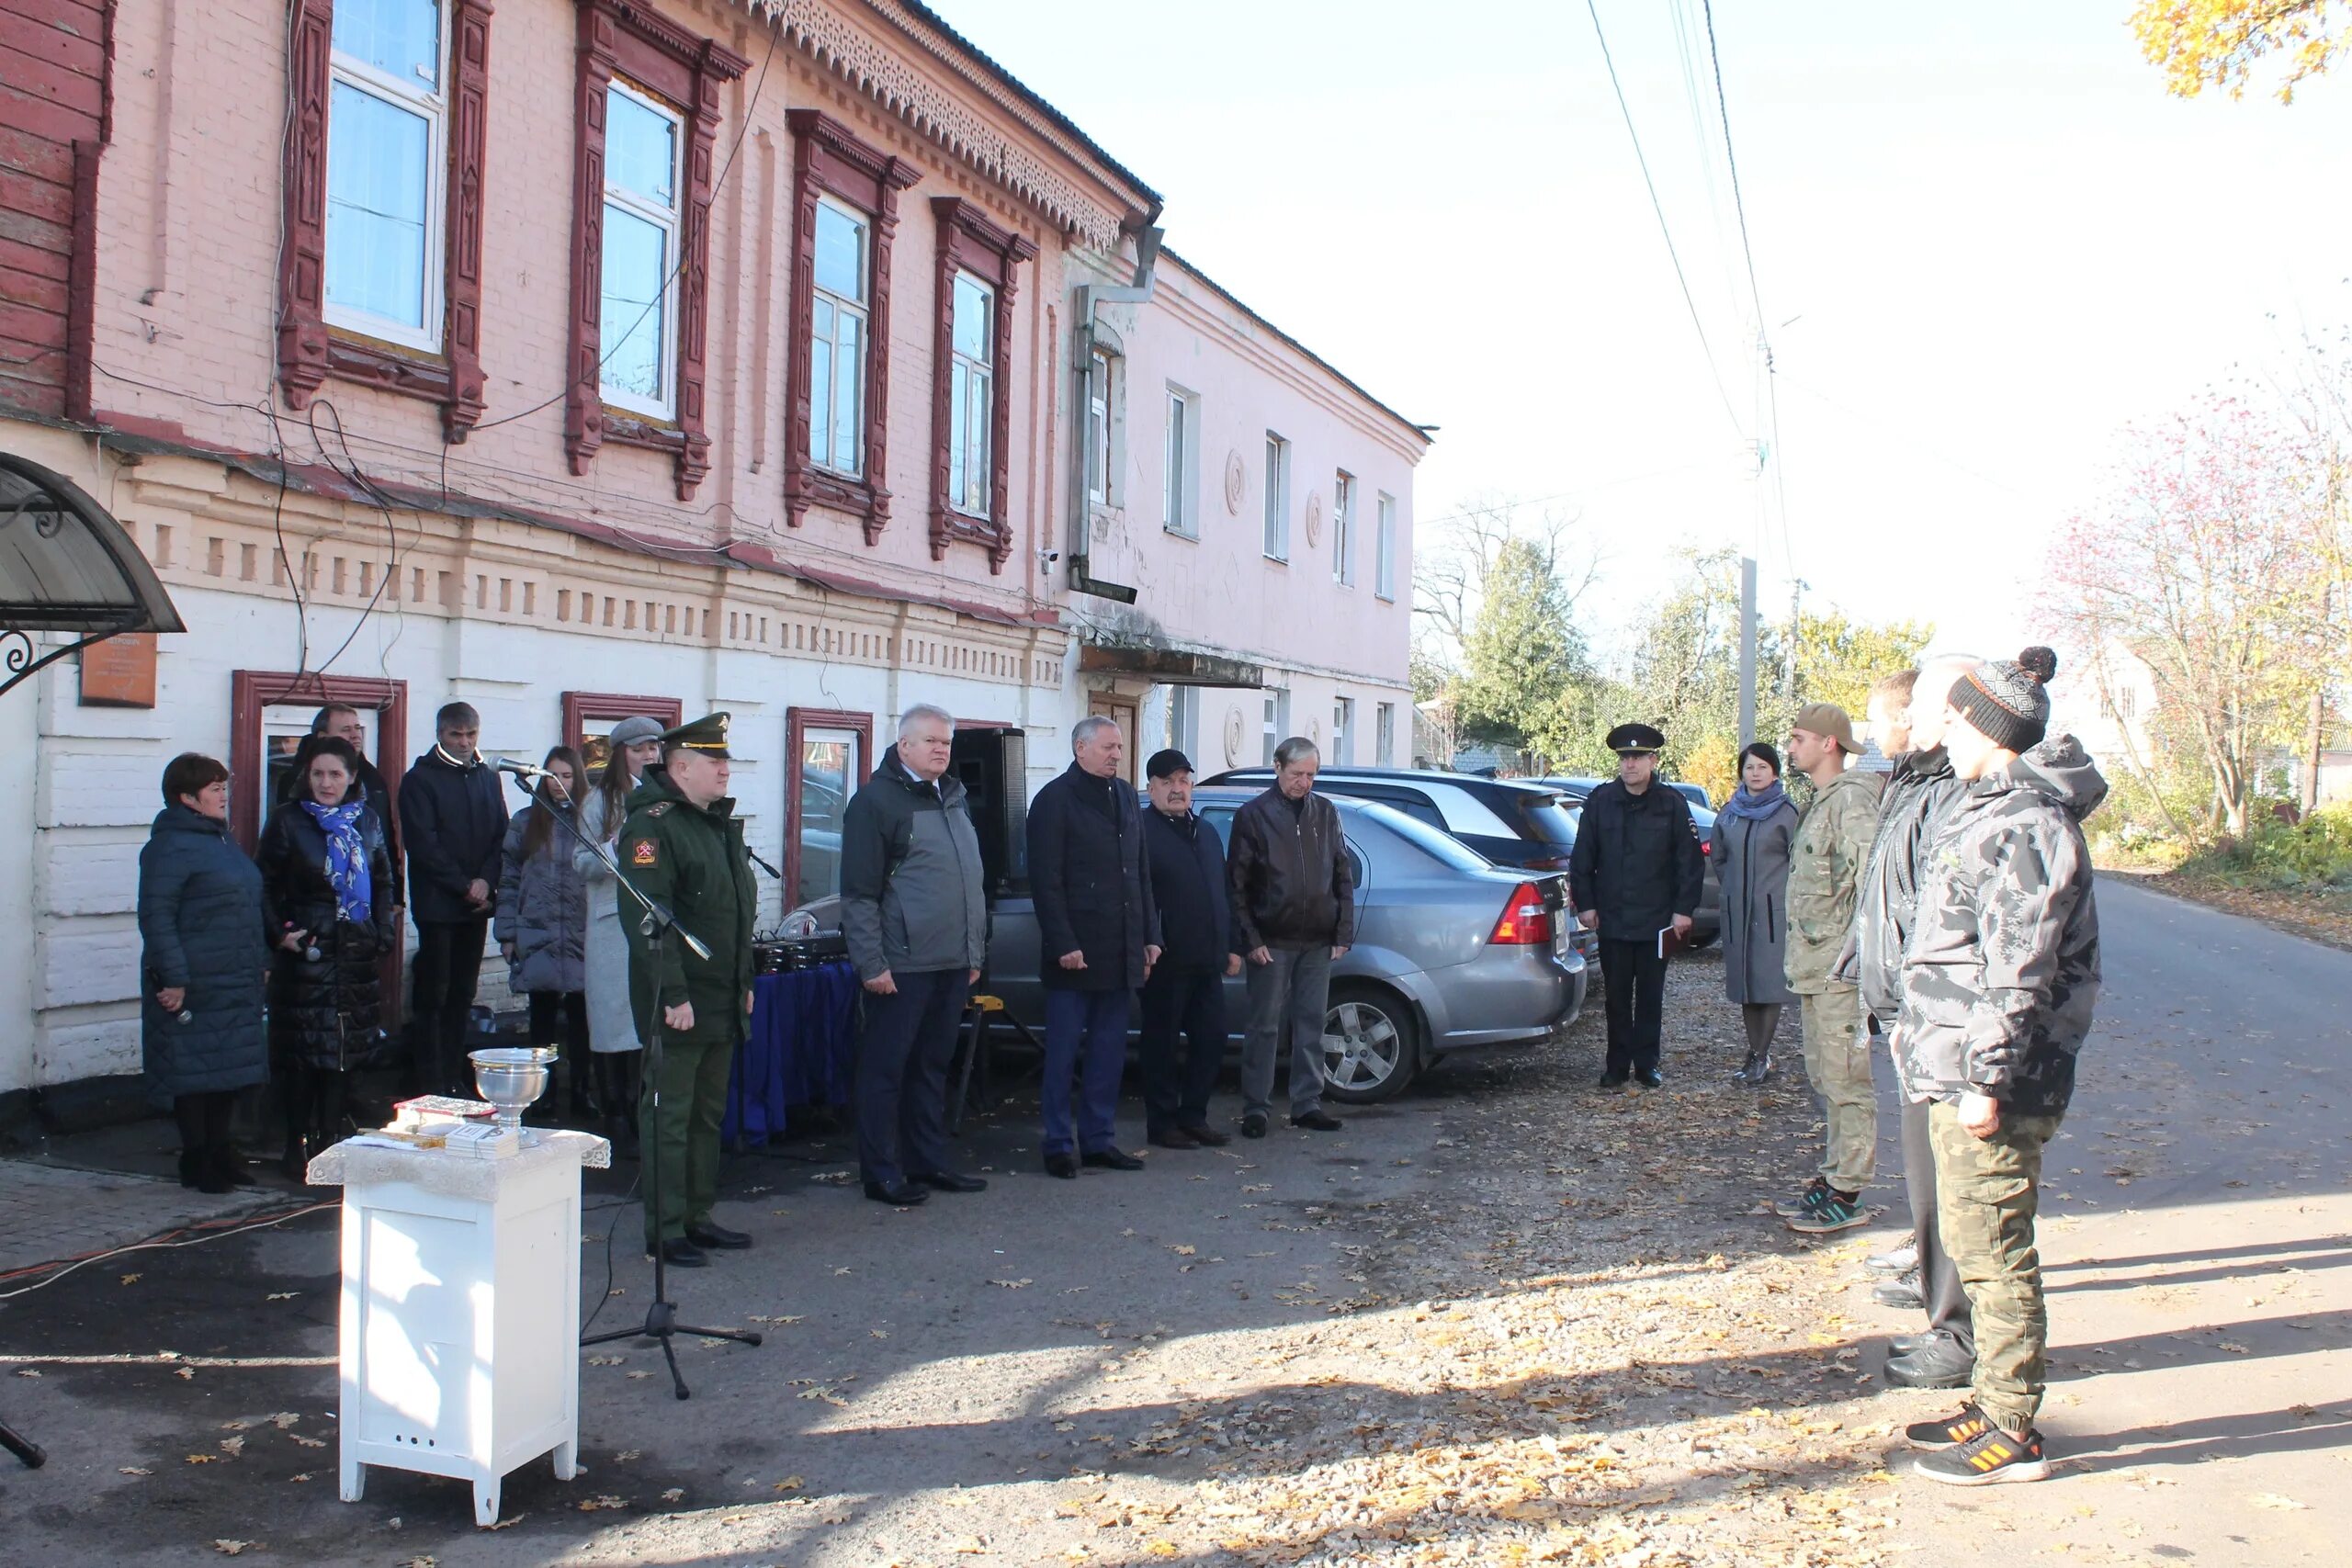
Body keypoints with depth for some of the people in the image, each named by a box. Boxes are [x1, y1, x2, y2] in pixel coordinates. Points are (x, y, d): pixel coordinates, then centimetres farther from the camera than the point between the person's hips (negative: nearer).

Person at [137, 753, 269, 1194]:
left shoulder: (221, 839, 17)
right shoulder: (170, 846, -12)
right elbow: (156, 916, -17)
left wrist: (261, 960, 20)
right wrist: (172, 977, -22)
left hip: (236, 984, 9)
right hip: (195, 985, -9)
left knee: (230, 1068, 13)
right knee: (194, 1073, -1)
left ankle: (220, 1150, 24)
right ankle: (197, 1161, 8)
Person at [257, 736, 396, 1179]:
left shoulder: (367, 822, 9)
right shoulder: (288, 821, -1)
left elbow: (384, 882, 15)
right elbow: (264, 884, -1)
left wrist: (383, 933, 5)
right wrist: (279, 933, -11)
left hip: (354, 953, 3)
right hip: (304, 949, -3)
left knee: (344, 1050, 7)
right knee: (300, 1051, -1)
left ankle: (331, 1139, 17)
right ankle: (298, 1146, 6)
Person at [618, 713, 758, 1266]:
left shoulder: (722, 823, 16)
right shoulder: (653, 825, -13)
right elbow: (647, 919, -21)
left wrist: (745, 982, 21)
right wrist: (672, 996, -24)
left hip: (723, 1001, 9)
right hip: (678, 1005, -9)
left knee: (709, 1114, 15)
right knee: (669, 1118, -2)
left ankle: (699, 1217, 24)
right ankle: (665, 1230, 5)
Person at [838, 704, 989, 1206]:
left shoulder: (955, 798, 17)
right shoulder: (877, 800, -9)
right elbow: (859, 892, -13)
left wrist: (975, 952, 19)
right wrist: (870, 963, -17)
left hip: (953, 964, 8)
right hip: (902, 966, -8)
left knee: (933, 1066, 14)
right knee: (886, 1070, 0)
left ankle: (929, 1162, 23)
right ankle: (881, 1173, 7)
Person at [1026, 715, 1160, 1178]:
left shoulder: (1125, 796, 14)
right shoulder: (1055, 800, -6)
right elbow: (1046, 880, -11)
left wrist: (1149, 936, 11)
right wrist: (1063, 944, -16)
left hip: (1120, 950, 7)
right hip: (1076, 951, -7)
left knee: (1108, 1052, 11)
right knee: (1063, 1052, 1)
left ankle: (1099, 1140, 19)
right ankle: (1059, 1144, 9)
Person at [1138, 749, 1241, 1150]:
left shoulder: (1206, 832, 19)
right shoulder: (1142, 831, -6)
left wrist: (1230, 946, 18)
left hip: (1207, 960, 7)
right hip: (1167, 961, -7)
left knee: (1211, 1040, 8)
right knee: (1162, 1042, 2)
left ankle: (1193, 1115, 20)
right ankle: (1161, 1123, 11)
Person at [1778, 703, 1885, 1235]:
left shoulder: (1853, 798, -13)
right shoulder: (1820, 801, 17)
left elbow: (1871, 881, -20)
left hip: (1840, 966, -10)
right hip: (1815, 964, 10)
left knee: (1845, 1081, -5)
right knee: (1824, 1077, 16)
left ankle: (1848, 1195, 0)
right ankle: (1832, 1177, 25)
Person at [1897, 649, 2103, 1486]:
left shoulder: (2025, 825, -19)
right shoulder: (1988, 804, 13)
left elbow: (2018, 972, -23)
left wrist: (1985, 1079, -22)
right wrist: (1918, 1027, 23)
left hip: (1990, 1082, -10)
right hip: (1957, 1068, 10)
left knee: (1991, 1248, -2)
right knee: (1976, 1242, 16)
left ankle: (2012, 1433, 8)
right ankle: (1992, 1405, 27)